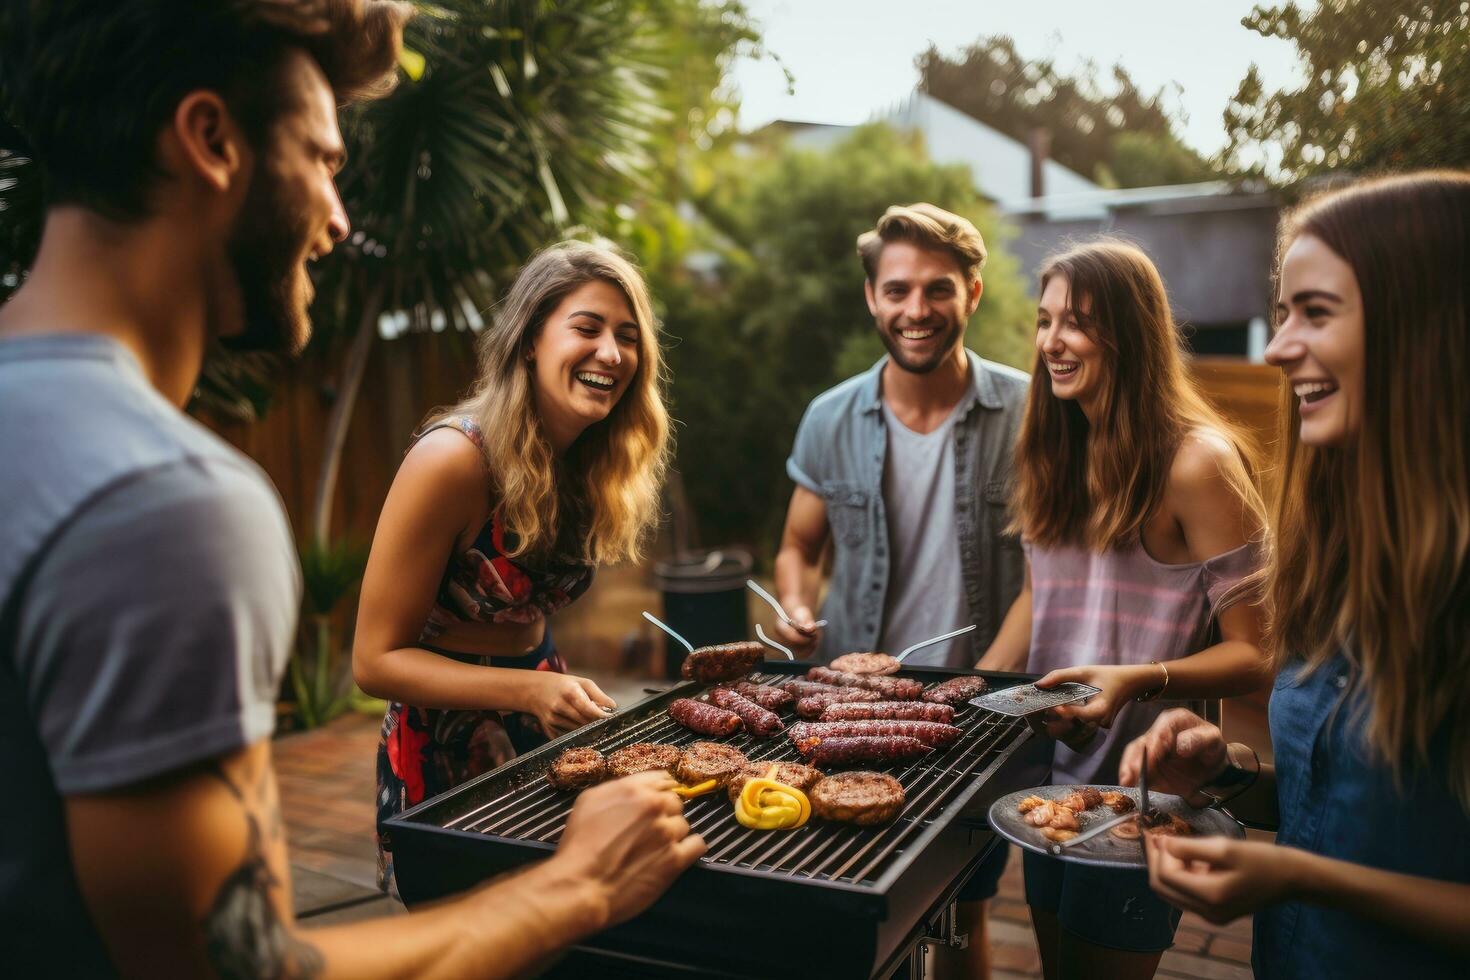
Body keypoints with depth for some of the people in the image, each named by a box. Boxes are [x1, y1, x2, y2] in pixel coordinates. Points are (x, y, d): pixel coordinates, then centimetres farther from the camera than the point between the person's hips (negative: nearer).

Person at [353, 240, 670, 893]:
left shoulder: (589, 461, -2)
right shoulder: (453, 459, -23)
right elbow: (377, 659, -19)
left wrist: (569, 693, -4)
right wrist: (532, 690, -29)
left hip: (545, 738, 7)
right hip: (445, 748, -6)